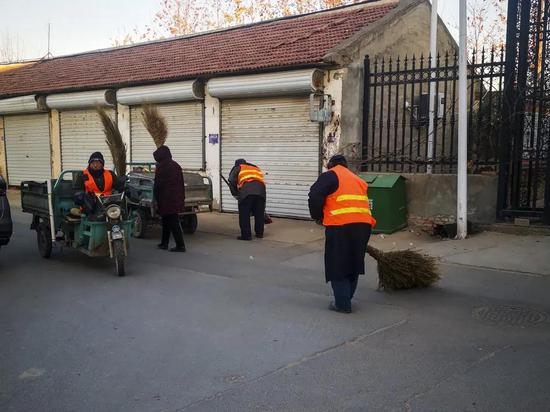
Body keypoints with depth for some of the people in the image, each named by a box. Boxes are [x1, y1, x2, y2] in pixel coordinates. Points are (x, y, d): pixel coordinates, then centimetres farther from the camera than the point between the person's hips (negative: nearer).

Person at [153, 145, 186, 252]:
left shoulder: (161, 166, -11)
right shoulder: (176, 165, 13)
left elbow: (158, 184, -12)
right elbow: (181, 184, 15)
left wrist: (156, 198, -2)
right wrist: (182, 198, 19)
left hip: (166, 199, -8)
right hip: (177, 199, 8)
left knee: (173, 223, -6)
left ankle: (180, 245, -8)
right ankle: (164, 243, 25)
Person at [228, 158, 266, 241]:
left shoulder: (238, 168, 24)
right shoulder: (256, 168, 38)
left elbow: (232, 181, 7)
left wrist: (235, 194, 15)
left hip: (247, 190, -5)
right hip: (260, 189, 5)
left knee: (244, 214, 4)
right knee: (259, 213, 17)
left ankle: (246, 235, 4)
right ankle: (259, 233, 26)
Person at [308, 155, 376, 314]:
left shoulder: (330, 176, 3)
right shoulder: (357, 179, 25)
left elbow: (315, 196, -8)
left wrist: (318, 216, 7)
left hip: (340, 226, -7)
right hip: (363, 224, 7)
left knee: (337, 265, 4)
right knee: (353, 263, 19)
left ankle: (343, 303, 5)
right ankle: (346, 298, 28)